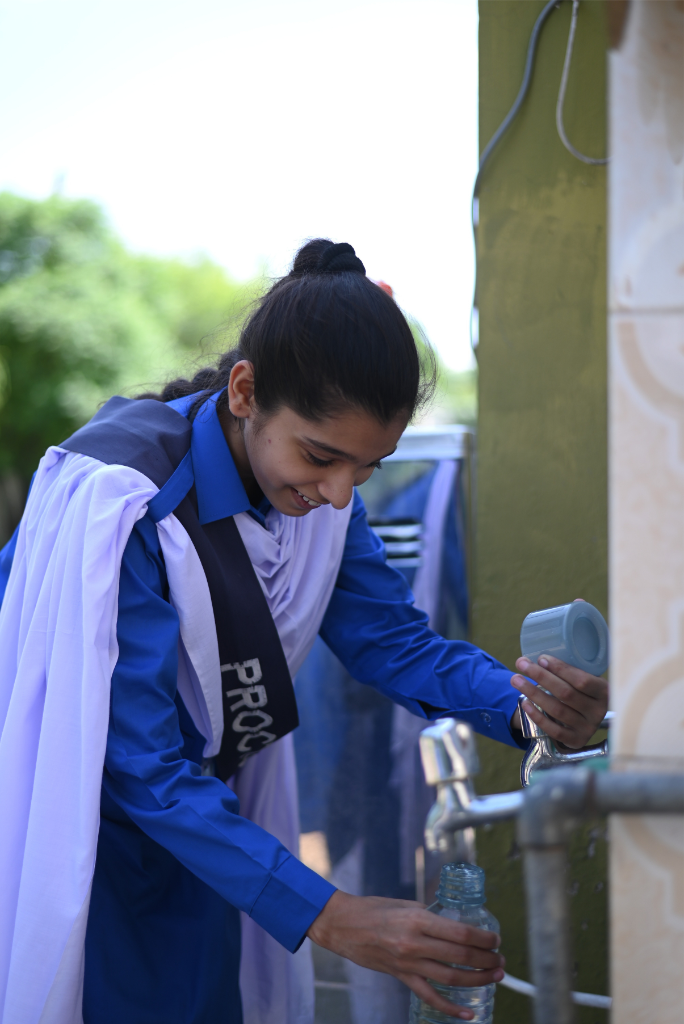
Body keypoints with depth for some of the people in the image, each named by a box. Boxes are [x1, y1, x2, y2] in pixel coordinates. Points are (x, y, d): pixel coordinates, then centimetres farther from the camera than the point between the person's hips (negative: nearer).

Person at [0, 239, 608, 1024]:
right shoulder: (117, 497, -31)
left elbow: (391, 636, -3)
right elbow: (138, 761, -32)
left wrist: (523, 704, -25)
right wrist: (328, 919, -36)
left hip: (195, 814, 7)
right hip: (73, 824, -6)